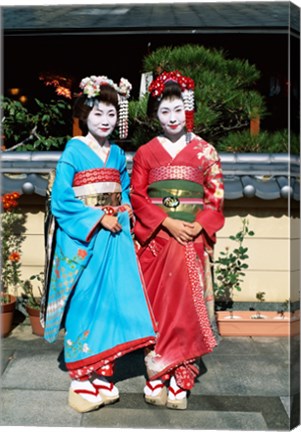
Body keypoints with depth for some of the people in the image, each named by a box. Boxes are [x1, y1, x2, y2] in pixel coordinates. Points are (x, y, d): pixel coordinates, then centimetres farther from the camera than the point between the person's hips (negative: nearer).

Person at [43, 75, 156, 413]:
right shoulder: (73, 151, -5)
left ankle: (103, 376, 20)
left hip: (114, 238, 5)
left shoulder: (118, 154, 11)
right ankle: (81, 380, 13)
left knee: (112, 303, 7)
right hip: (82, 239, -5)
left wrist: (125, 209, 0)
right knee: (83, 306, -1)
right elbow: (60, 201, -11)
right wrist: (99, 218, -15)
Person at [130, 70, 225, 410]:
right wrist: (168, 222, -12)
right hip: (155, 240, 0)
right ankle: (156, 381, 14)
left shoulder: (204, 151, 7)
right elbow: (137, 196, 1)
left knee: (188, 307, 0)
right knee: (157, 307, 2)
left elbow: (216, 195, 4)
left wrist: (198, 226, -12)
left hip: (193, 240, 0)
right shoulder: (146, 152, 8)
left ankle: (179, 385, 10)